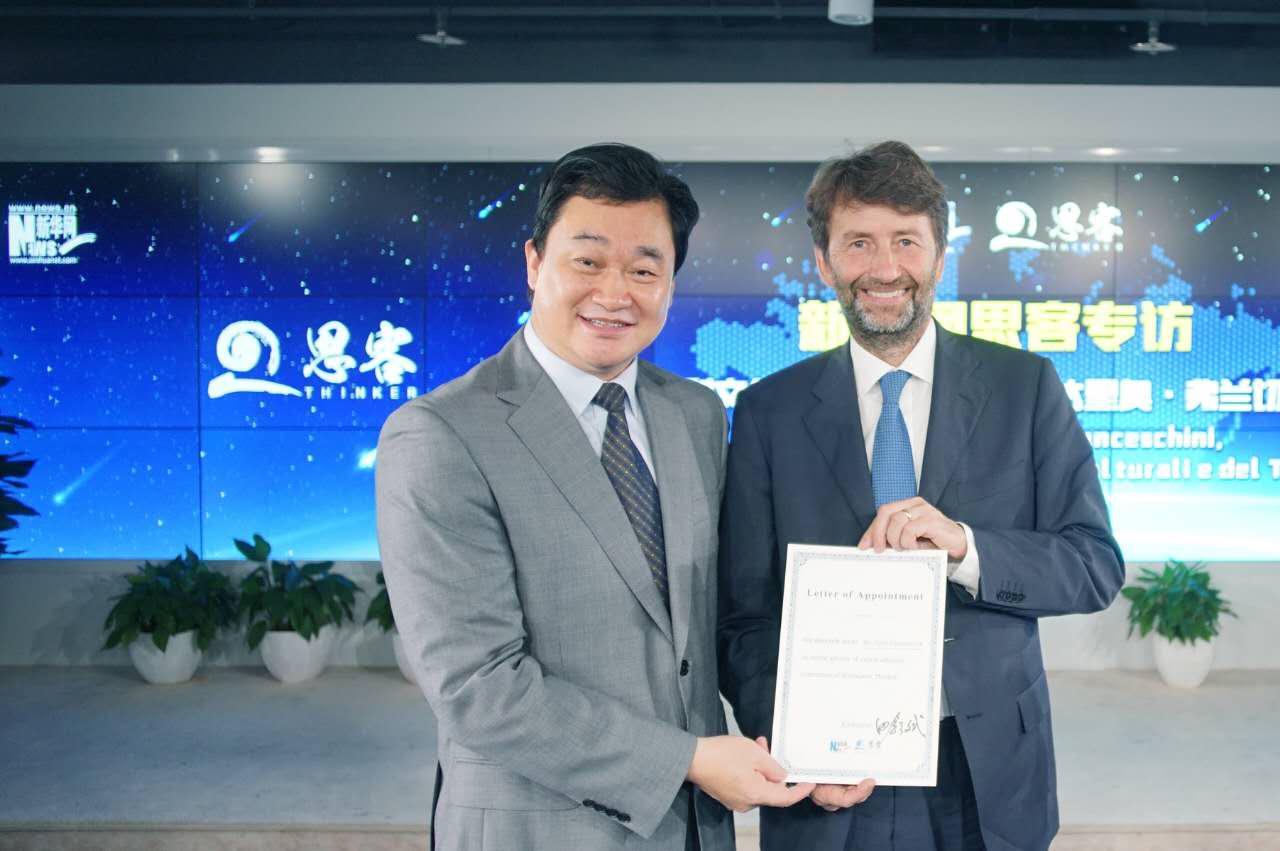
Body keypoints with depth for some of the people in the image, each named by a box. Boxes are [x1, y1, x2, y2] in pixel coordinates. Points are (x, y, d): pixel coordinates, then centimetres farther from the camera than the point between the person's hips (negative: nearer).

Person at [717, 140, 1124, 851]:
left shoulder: (1026, 386, 0)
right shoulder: (768, 411, -1)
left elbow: (1098, 565, -3)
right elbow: (743, 612, -1)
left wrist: (965, 546, -21)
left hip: (988, 774, 1)